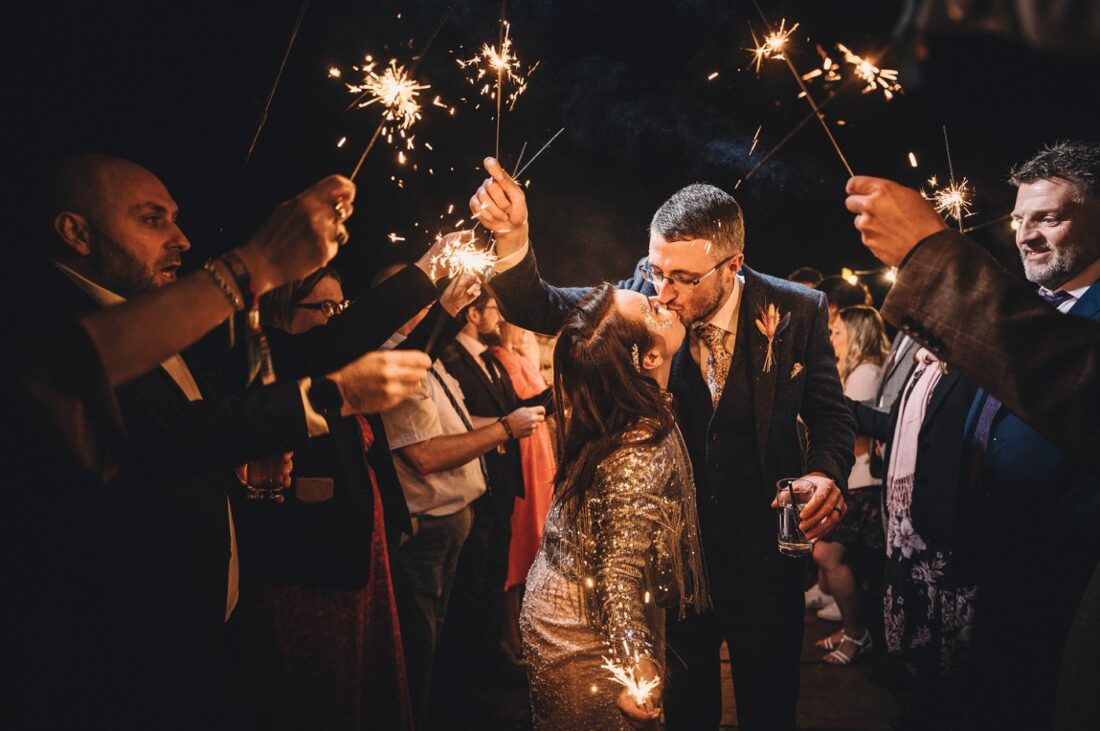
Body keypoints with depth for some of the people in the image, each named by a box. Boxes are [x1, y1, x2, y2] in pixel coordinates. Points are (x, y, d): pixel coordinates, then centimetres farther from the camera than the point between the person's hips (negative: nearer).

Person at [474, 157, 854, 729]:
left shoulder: (796, 312, -13)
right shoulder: (642, 297, -11)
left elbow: (829, 413, -1)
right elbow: (538, 309, -12)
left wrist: (826, 472, -23)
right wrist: (512, 237, -32)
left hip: (763, 560, -1)